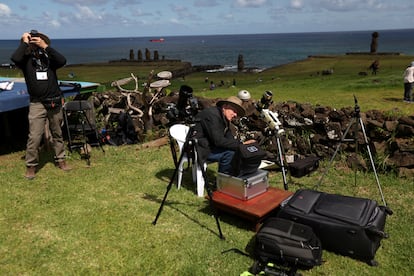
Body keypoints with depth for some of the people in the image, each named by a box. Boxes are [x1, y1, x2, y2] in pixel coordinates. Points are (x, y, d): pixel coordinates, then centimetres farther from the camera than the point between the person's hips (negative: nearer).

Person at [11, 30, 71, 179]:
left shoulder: (49, 58, 4)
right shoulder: (26, 59, 2)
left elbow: (63, 61, -15)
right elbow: (15, 58, -20)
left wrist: (46, 46, -14)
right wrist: (24, 42, -8)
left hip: (55, 103, 2)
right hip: (37, 104, -2)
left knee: (57, 134, 12)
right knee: (34, 136, -5)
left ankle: (60, 159, 25)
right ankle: (31, 165, 7)